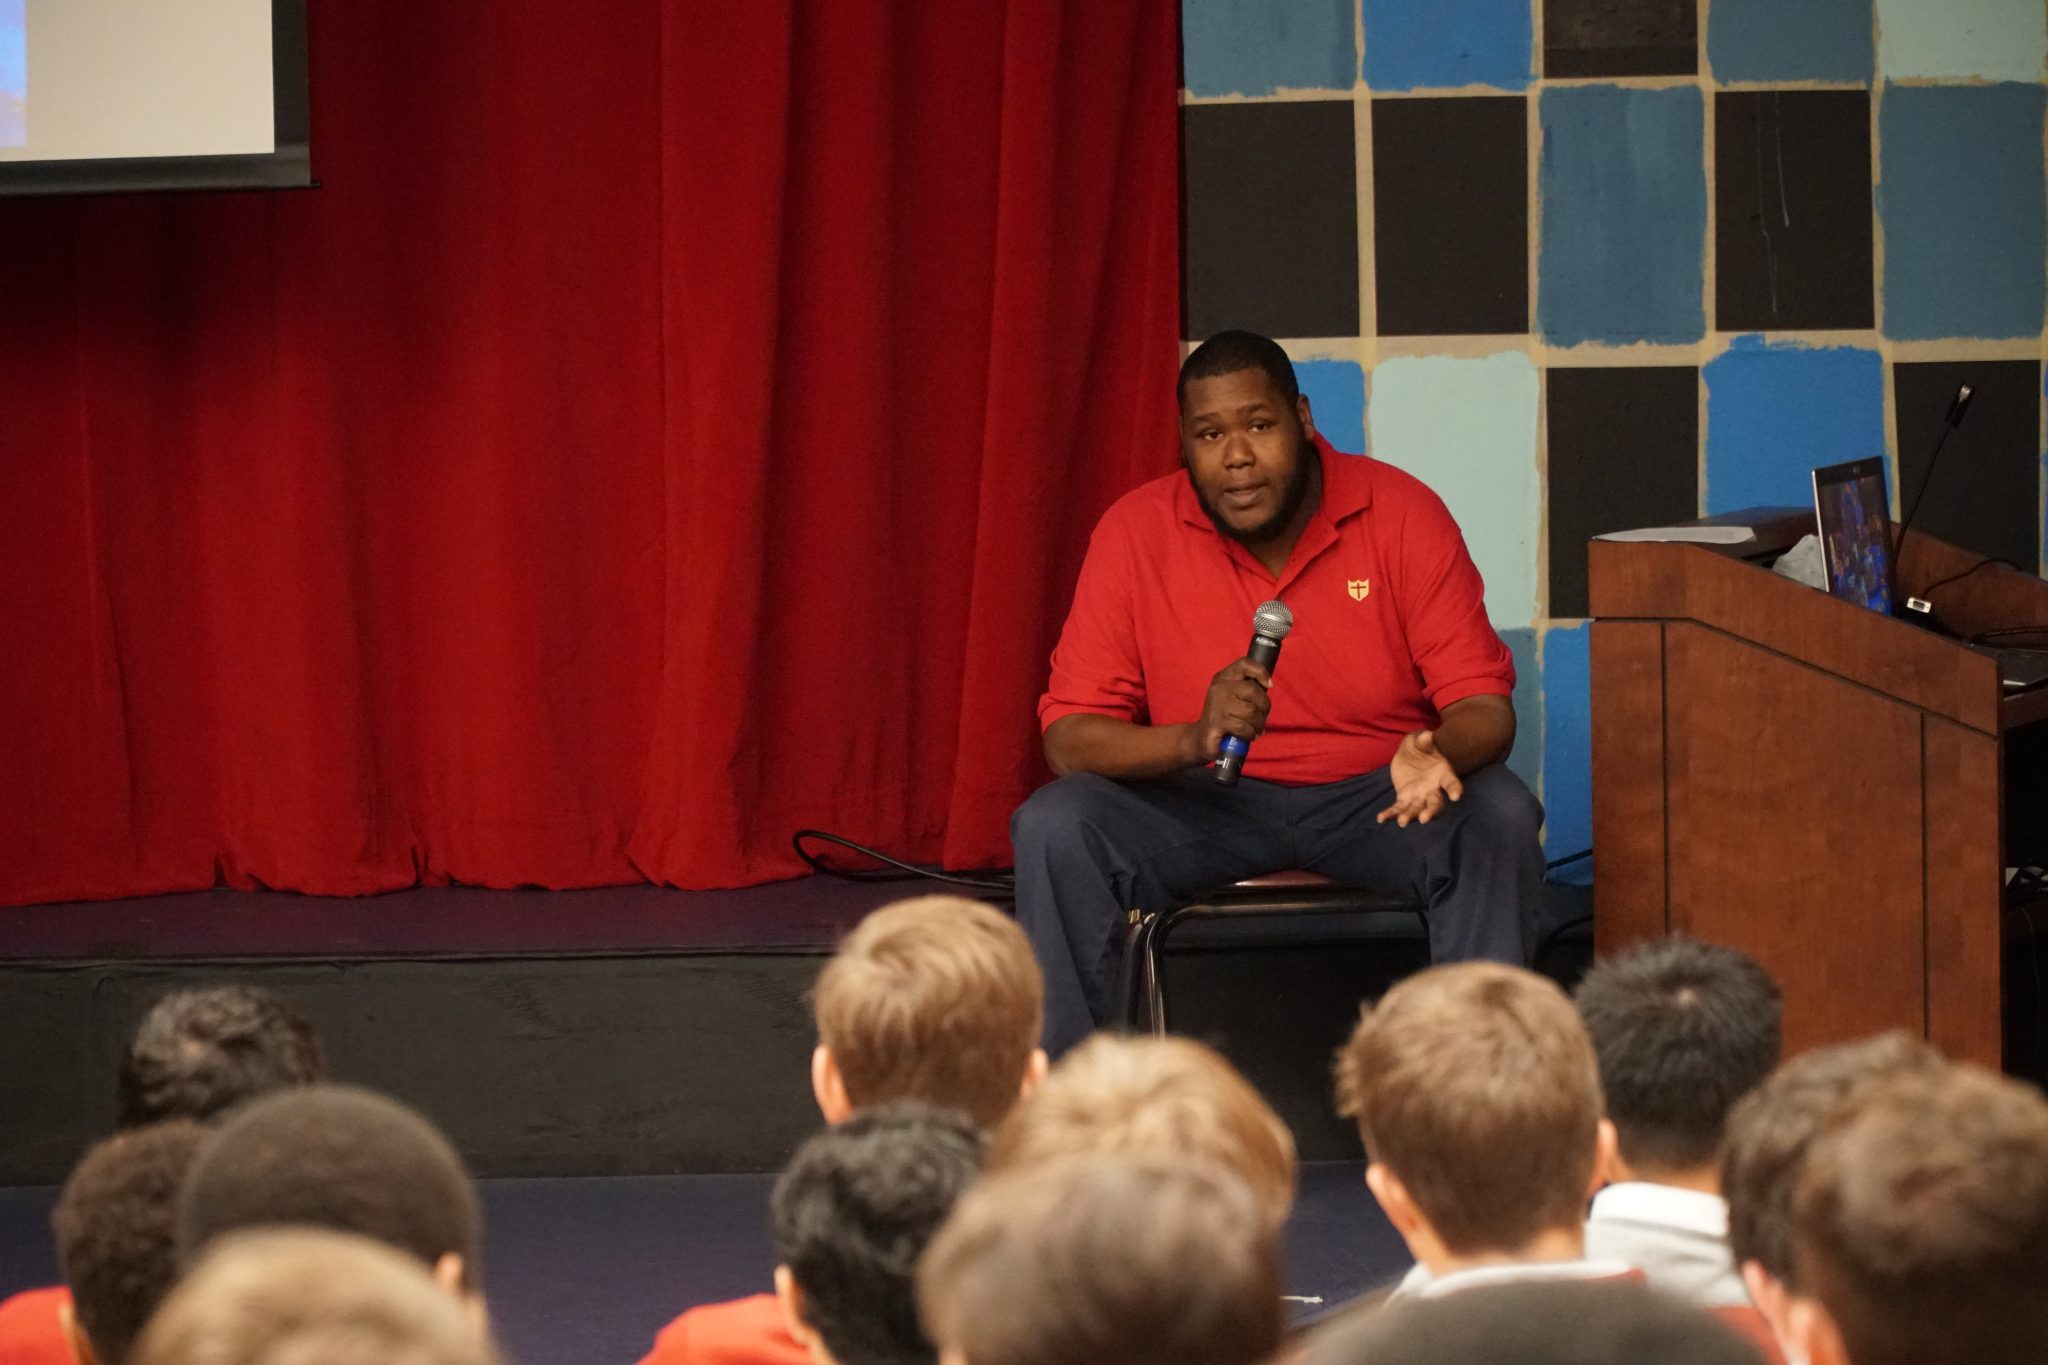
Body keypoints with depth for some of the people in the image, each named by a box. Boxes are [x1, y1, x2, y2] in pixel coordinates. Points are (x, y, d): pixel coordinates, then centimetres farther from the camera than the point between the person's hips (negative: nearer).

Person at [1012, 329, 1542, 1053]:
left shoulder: (1402, 515, -10)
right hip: (1204, 803, 0)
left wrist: (1437, 754, -36)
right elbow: (1068, 736, -12)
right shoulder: (1137, 532, -10)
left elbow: (1483, 704, -11)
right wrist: (1193, 740, -32)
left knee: (1500, 818, -30)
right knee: (1054, 827, -26)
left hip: (1374, 798, 0)